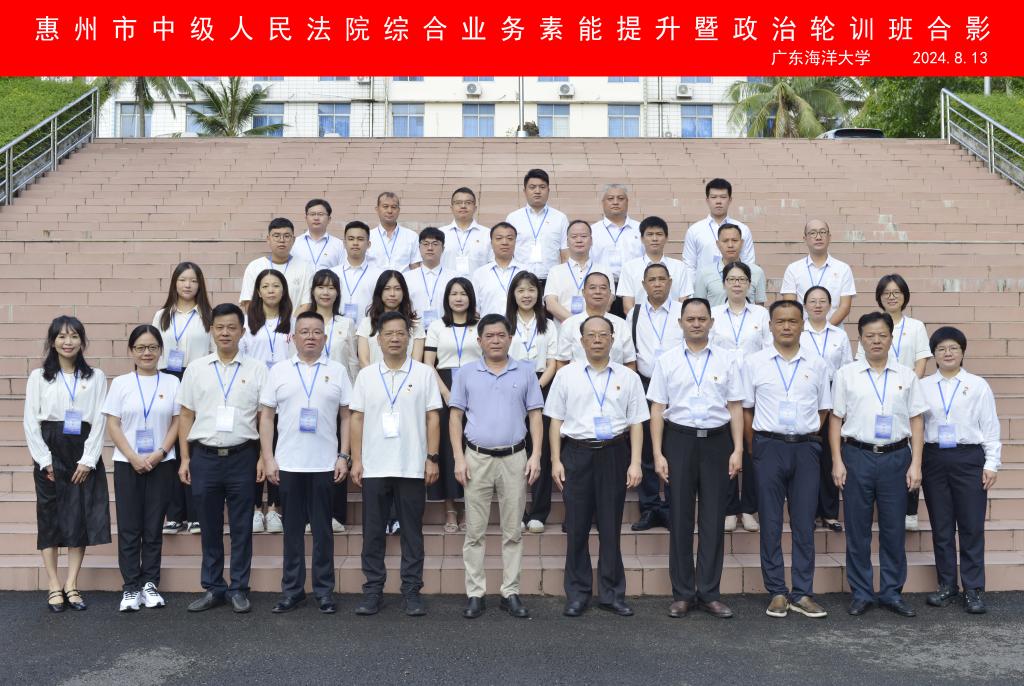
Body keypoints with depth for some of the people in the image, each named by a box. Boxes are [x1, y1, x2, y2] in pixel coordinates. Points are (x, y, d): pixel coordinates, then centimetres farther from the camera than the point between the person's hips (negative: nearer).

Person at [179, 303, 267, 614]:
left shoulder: (257, 369, 2)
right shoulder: (196, 369, 6)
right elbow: (186, 417, 8)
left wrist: (264, 457, -4)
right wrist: (184, 459, 4)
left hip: (242, 457, -1)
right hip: (204, 457, 1)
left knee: (241, 528, 6)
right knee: (209, 528, 9)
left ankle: (238, 589, 17)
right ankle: (212, 588, 21)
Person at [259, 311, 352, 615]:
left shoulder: (337, 371, 5)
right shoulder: (279, 371, 6)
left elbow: (346, 417, 4)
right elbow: (267, 417, 5)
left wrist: (343, 457, -3)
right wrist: (268, 459, -2)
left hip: (325, 464, 0)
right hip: (288, 464, 1)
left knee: (322, 529, 6)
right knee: (293, 529, 8)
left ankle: (324, 591, 15)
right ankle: (292, 590, 17)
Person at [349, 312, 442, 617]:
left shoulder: (424, 373, 2)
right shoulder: (366, 375, 6)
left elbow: (432, 418, 1)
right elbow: (357, 419, 6)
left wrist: (432, 458, -4)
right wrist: (356, 460, 0)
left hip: (412, 467, -1)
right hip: (374, 467, 1)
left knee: (412, 531, 5)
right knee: (372, 532, 6)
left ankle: (411, 590, 14)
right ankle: (373, 589, 16)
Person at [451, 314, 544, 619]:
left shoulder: (525, 372, 5)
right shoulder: (466, 373, 4)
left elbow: (535, 415, 5)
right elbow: (455, 417, 5)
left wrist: (536, 456, -4)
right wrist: (459, 458, -4)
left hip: (514, 458, 0)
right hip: (477, 458, 0)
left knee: (513, 531, 6)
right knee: (475, 531, 4)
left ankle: (511, 593, 15)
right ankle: (475, 594, 11)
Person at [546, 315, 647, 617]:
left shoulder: (628, 377, 7)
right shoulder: (566, 375, 6)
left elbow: (636, 423, 5)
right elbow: (556, 420, 6)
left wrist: (635, 463, -3)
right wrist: (556, 460, -1)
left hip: (614, 454, 0)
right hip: (576, 453, 0)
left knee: (611, 526, 6)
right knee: (576, 527, 4)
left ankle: (611, 593, 17)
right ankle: (577, 594, 14)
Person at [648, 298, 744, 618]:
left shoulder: (726, 360, 6)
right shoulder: (667, 360, 4)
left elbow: (736, 407, 4)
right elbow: (657, 408, 2)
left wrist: (737, 450, -4)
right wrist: (658, 453, -5)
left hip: (717, 440, 1)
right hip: (679, 439, 0)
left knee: (713, 518, 5)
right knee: (680, 517, 5)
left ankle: (709, 592, 15)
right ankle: (682, 593, 14)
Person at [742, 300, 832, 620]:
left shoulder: (817, 365, 7)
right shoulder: (753, 363, 3)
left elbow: (823, 410, 14)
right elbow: (746, 409, 6)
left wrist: (807, 439, 6)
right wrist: (755, 449, 4)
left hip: (806, 447, 1)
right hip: (769, 447, -1)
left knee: (804, 523, 4)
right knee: (771, 523, 3)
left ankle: (802, 593, 12)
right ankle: (777, 593, 12)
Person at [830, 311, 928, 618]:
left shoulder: (906, 375, 7)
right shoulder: (846, 374, 4)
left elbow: (916, 421, 6)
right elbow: (836, 420, 3)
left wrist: (915, 464, 0)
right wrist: (837, 461, -3)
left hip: (896, 457, 1)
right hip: (857, 456, -1)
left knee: (894, 529, 6)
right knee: (857, 529, 5)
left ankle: (892, 592, 19)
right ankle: (861, 593, 16)